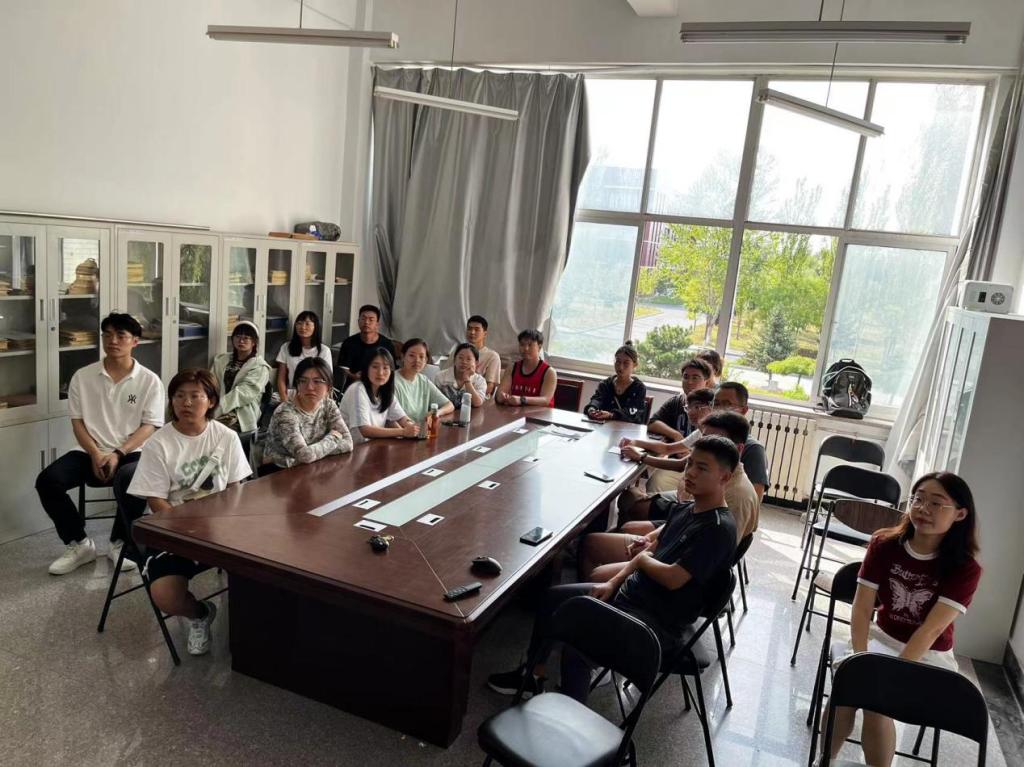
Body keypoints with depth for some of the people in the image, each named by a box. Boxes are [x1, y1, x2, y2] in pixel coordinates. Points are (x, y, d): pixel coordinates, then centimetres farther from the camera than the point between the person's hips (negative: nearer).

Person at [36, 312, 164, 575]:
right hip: (91, 453, 3)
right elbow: (77, 422, 4)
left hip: (131, 453, -3)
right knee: (47, 481, -21)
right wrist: (95, 455, -13)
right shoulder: (83, 376, 6)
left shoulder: (149, 380, 0)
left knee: (130, 482, -35)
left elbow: (150, 426, -4)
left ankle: (120, 543, -6)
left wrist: (118, 453, -17)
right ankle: (79, 543, 1)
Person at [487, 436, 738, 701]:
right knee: (551, 598, 12)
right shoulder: (684, 510, 8)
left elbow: (672, 578, -25)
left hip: (657, 623, -9)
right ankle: (533, 675, 27)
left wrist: (642, 558, -5)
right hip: (628, 592, 9)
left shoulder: (719, 529, -20)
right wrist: (613, 583, 3)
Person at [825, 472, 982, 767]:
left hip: (929, 656, -2)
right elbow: (862, 608, -11)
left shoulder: (965, 568, -15)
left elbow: (931, 630, -22)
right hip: (882, 638, 2)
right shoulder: (884, 544, -9)